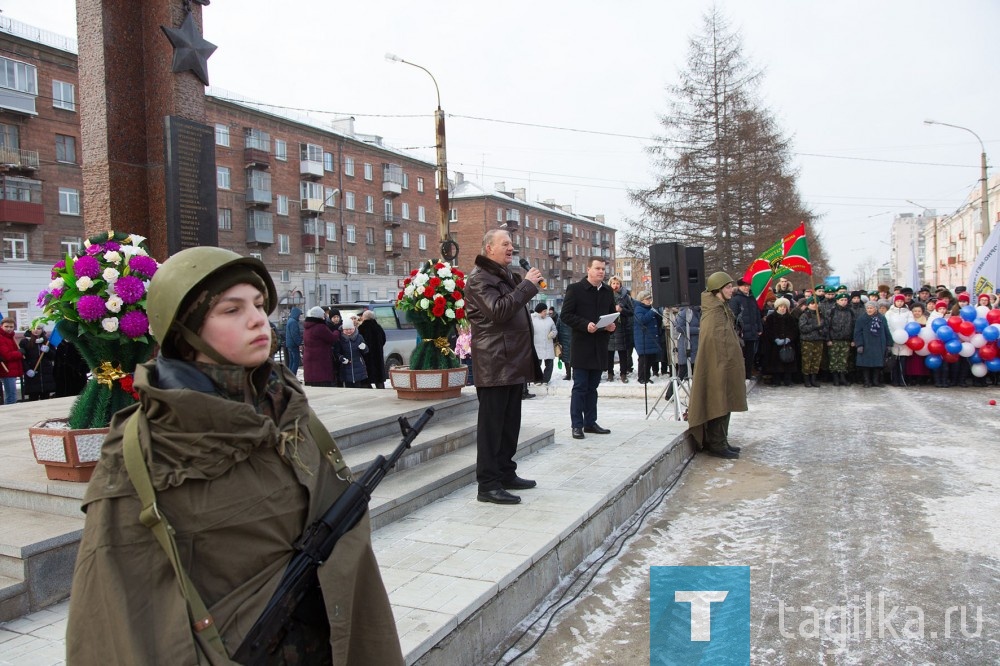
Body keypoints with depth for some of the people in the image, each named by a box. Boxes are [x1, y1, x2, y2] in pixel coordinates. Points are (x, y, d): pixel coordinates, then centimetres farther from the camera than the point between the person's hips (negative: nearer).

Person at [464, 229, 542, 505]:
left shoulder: (506, 276, 21)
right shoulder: (479, 278, -9)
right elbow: (498, 310, -24)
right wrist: (527, 285, -19)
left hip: (513, 362, 10)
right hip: (494, 363, -10)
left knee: (510, 422, 15)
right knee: (491, 425, -6)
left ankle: (506, 473, 25)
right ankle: (488, 485, -1)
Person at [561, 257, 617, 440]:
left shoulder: (608, 291, 13)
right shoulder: (575, 289, -4)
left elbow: (612, 314, 20)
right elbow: (566, 315, -8)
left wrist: (612, 326, -2)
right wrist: (585, 325, -19)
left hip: (600, 346, 5)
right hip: (582, 345, -5)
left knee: (592, 387, 12)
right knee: (580, 387, -2)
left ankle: (590, 422, 19)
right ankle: (577, 425, 4)